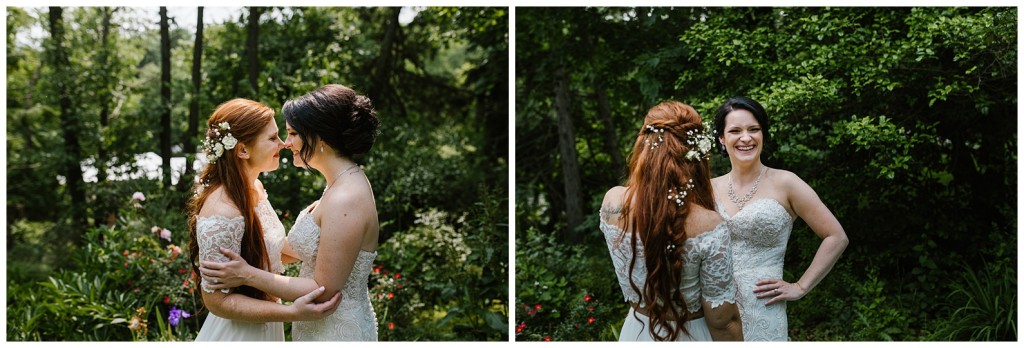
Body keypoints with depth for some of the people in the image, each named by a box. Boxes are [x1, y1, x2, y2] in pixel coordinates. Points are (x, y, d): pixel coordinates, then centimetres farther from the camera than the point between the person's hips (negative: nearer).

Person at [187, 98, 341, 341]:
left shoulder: (254, 188, -1)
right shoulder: (222, 213, -27)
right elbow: (217, 300, -24)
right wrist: (293, 312, -31)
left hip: (266, 327, 8)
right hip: (238, 333, -8)